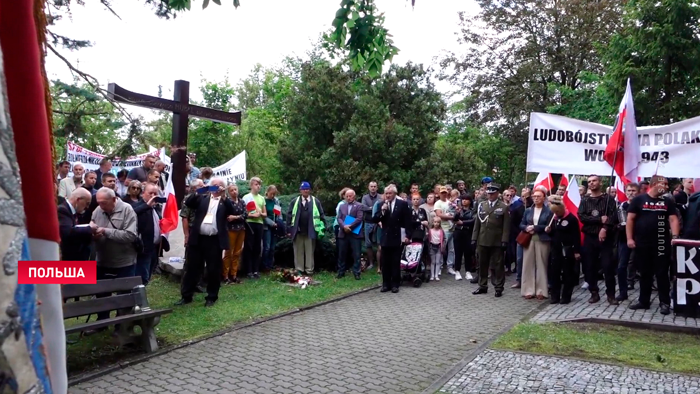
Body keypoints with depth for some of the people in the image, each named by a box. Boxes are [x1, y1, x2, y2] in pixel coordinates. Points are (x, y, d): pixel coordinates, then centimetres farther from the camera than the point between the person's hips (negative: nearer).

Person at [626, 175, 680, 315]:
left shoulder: (668, 201, 8)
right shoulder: (639, 199, 1)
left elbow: (673, 220, 1)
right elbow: (630, 219, 0)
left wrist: (675, 237, -14)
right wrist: (629, 238, -6)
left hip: (662, 244, 1)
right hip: (642, 244, -1)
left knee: (662, 274, 4)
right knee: (645, 274, 9)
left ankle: (665, 303, 10)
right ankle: (644, 301, 19)